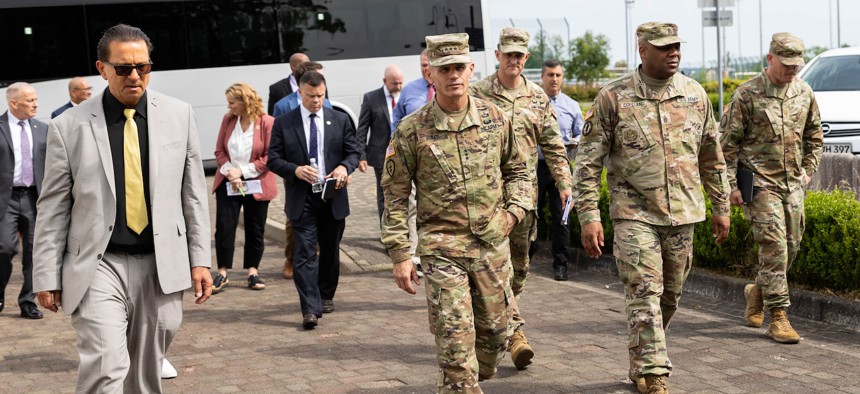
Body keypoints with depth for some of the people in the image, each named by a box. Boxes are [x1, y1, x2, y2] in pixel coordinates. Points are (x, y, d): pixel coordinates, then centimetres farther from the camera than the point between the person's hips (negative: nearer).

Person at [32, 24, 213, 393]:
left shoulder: (179, 114, 4)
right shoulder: (69, 126, -2)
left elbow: (193, 193, 8)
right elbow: (53, 208, 2)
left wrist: (200, 259, 5)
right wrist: (47, 276, 1)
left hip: (161, 265, 3)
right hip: (98, 266, -2)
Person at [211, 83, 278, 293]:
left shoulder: (267, 122, -9)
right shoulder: (228, 120, 4)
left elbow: (270, 157, -11)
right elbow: (219, 151, 6)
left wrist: (242, 171, -14)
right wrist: (228, 171, -12)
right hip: (228, 183, 3)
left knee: (255, 230, 7)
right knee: (224, 227, -2)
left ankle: (252, 272, 21)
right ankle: (222, 273, 6)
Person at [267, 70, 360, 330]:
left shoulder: (339, 120, 6)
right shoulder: (283, 123, 1)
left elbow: (354, 151, 8)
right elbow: (273, 159, 0)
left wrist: (344, 167, -14)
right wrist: (295, 170, -19)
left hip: (333, 196, 3)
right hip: (301, 198, -2)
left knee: (330, 250, 14)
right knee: (305, 253, -10)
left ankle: (326, 296, 33)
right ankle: (310, 309, -12)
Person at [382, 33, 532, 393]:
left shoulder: (494, 118, 2)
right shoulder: (411, 131, -6)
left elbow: (516, 169, 17)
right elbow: (395, 196, -2)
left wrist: (515, 209, 0)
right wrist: (399, 255, -5)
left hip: (493, 243, 3)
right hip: (442, 248, -3)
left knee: (495, 330, 14)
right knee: (455, 339, -7)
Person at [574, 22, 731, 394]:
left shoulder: (695, 94, 5)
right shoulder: (613, 97, -7)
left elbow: (711, 156, 15)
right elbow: (588, 161, -6)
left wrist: (721, 207, 15)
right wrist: (589, 216, -12)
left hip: (682, 212, 4)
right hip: (634, 213, -4)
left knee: (669, 295, 13)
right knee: (644, 293, -10)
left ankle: (641, 362, 32)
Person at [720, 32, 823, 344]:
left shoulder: (804, 93, 8)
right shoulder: (747, 94, -8)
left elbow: (814, 136, 21)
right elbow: (728, 143, -6)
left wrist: (808, 172, 12)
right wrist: (731, 185, -9)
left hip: (793, 184, 6)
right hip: (760, 182, -5)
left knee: (791, 246, 8)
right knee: (774, 246, -11)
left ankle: (757, 291, 33)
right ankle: (778, 317, -4)